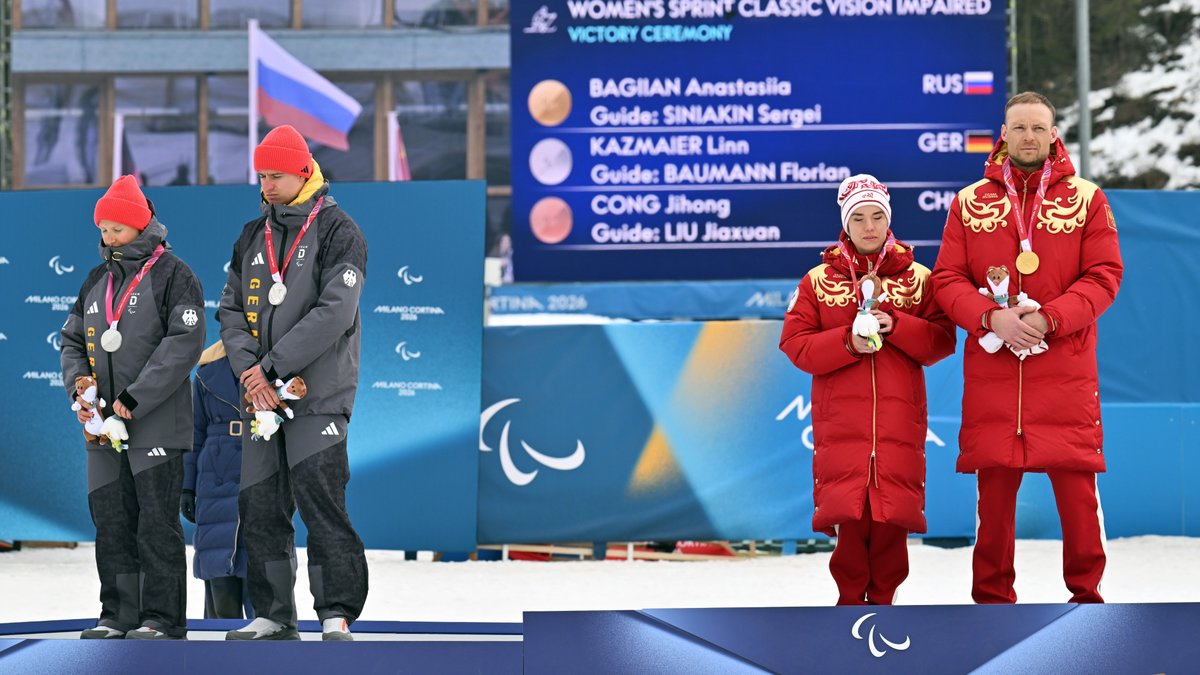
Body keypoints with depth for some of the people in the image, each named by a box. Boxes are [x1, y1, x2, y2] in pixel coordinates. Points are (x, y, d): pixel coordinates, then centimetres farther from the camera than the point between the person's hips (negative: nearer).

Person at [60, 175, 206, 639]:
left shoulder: (172, 275, -5)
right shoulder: (97, 281, 16)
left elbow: (183, 343, -15)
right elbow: (73, 340, 20)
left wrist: (133, 399, -18)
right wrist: (78, 388, -1)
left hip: (157, 423, -7)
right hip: (104, 426, 7)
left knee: (156, 523, -7)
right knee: (110, 522, 7)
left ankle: (162, 618, -3)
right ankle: (119, 615, 14)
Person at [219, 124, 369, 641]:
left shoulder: (337, 232, -4)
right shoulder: (252, 238, 16)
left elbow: (334, 313, -14)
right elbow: (232, 309, 11)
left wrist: (272, 366, -17)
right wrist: (249, 371, -7)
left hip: (318, 396, -6)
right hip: (261, 397, 6)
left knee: (321, 504, -11)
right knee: (259, 508, 5)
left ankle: (336, 616, -7)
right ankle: (273, 617, 12)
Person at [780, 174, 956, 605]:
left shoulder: (918, 278, 9)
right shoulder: (818, 280, 8)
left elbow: (942, 341, 2)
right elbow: (795, 344, 2)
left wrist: (895, 326, -14)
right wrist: (848, 343, -13)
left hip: (899, 417, 0)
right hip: (840, 418, 0)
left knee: (893, 511, -2)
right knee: (848, 512, -6)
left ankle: (882, 597, 10)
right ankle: (850, 599, 6)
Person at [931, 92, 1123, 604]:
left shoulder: (1086, 199, 6)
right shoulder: (970, 203, 10)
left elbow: (1104, 275, 0)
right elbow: (947, 279, 5)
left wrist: (1048, 318, -14)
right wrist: (992, 317, -14)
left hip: (1065, 367, -1)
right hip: (991, 368, 1)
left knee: (1075, 485, -2)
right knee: (994, 485, 4)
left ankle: (1086, 591, 12)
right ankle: (992, 597, 15)